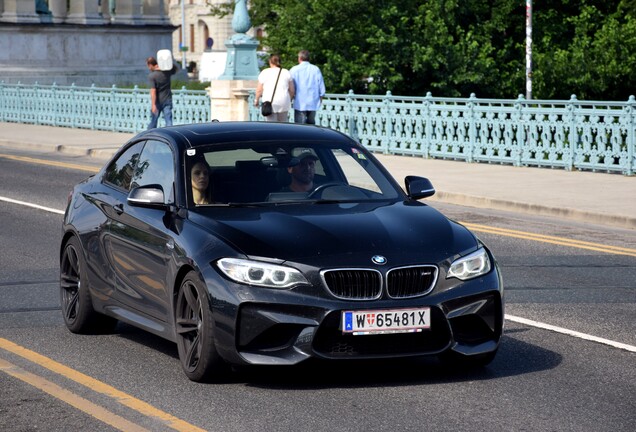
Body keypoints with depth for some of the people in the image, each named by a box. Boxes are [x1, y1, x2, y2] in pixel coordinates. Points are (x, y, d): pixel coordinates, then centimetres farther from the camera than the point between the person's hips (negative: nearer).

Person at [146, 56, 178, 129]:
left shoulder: (151, 76, -16)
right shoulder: (167, 71, -2)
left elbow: (153, 91, -21)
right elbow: (175, 68, 21)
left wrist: (153, 105, -23)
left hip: (158, 101, -3)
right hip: (167, 100, 3)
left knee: (153, 121, 11)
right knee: (169, 121, 0)